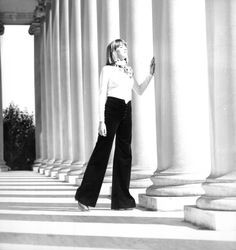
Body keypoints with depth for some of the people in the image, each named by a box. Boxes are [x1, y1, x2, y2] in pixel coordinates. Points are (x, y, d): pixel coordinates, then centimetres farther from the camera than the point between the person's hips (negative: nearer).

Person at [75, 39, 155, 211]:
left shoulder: (129, 71, 18)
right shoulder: (107, 69, 1)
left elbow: (139, 91, 25)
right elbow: (102, 96, -5)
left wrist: (151, 75, 15)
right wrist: (101, 120, -13)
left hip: (126, 112, 6)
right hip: (111, 110, -6)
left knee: (124, 153, 3)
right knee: (102, 151, -8)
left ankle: (121, 200, 8)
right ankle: (84, 197, -2)